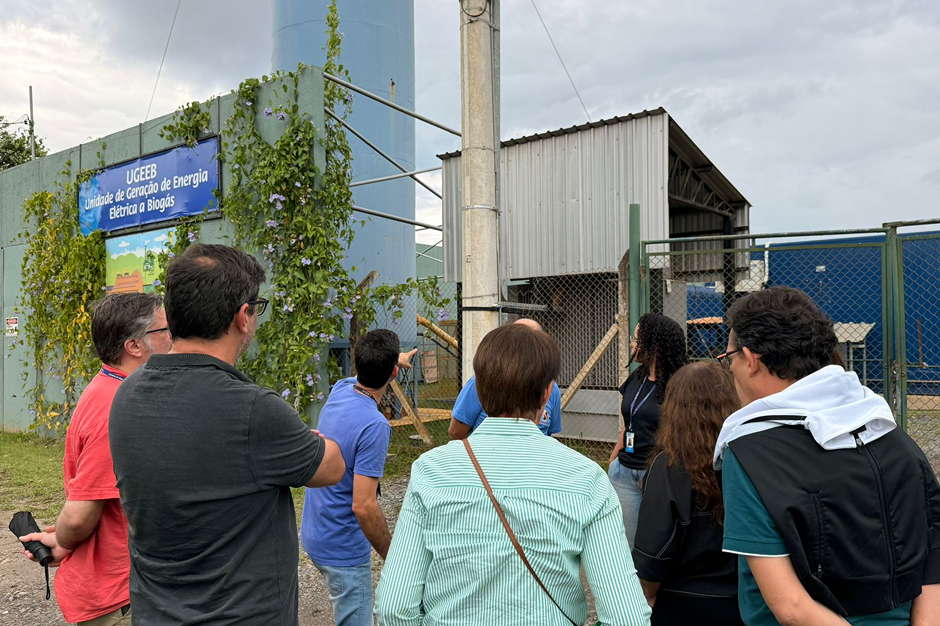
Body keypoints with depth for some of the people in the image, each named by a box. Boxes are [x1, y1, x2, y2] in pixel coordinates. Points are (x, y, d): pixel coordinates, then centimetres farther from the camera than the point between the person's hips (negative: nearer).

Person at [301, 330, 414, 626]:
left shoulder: (340, 390, -4)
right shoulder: (375, 426, -28)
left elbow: (365, 373, 22)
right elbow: (363, 506, -29)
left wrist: (397, 359, 41)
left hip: (313, 535, 8)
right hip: (343, 550, -8)